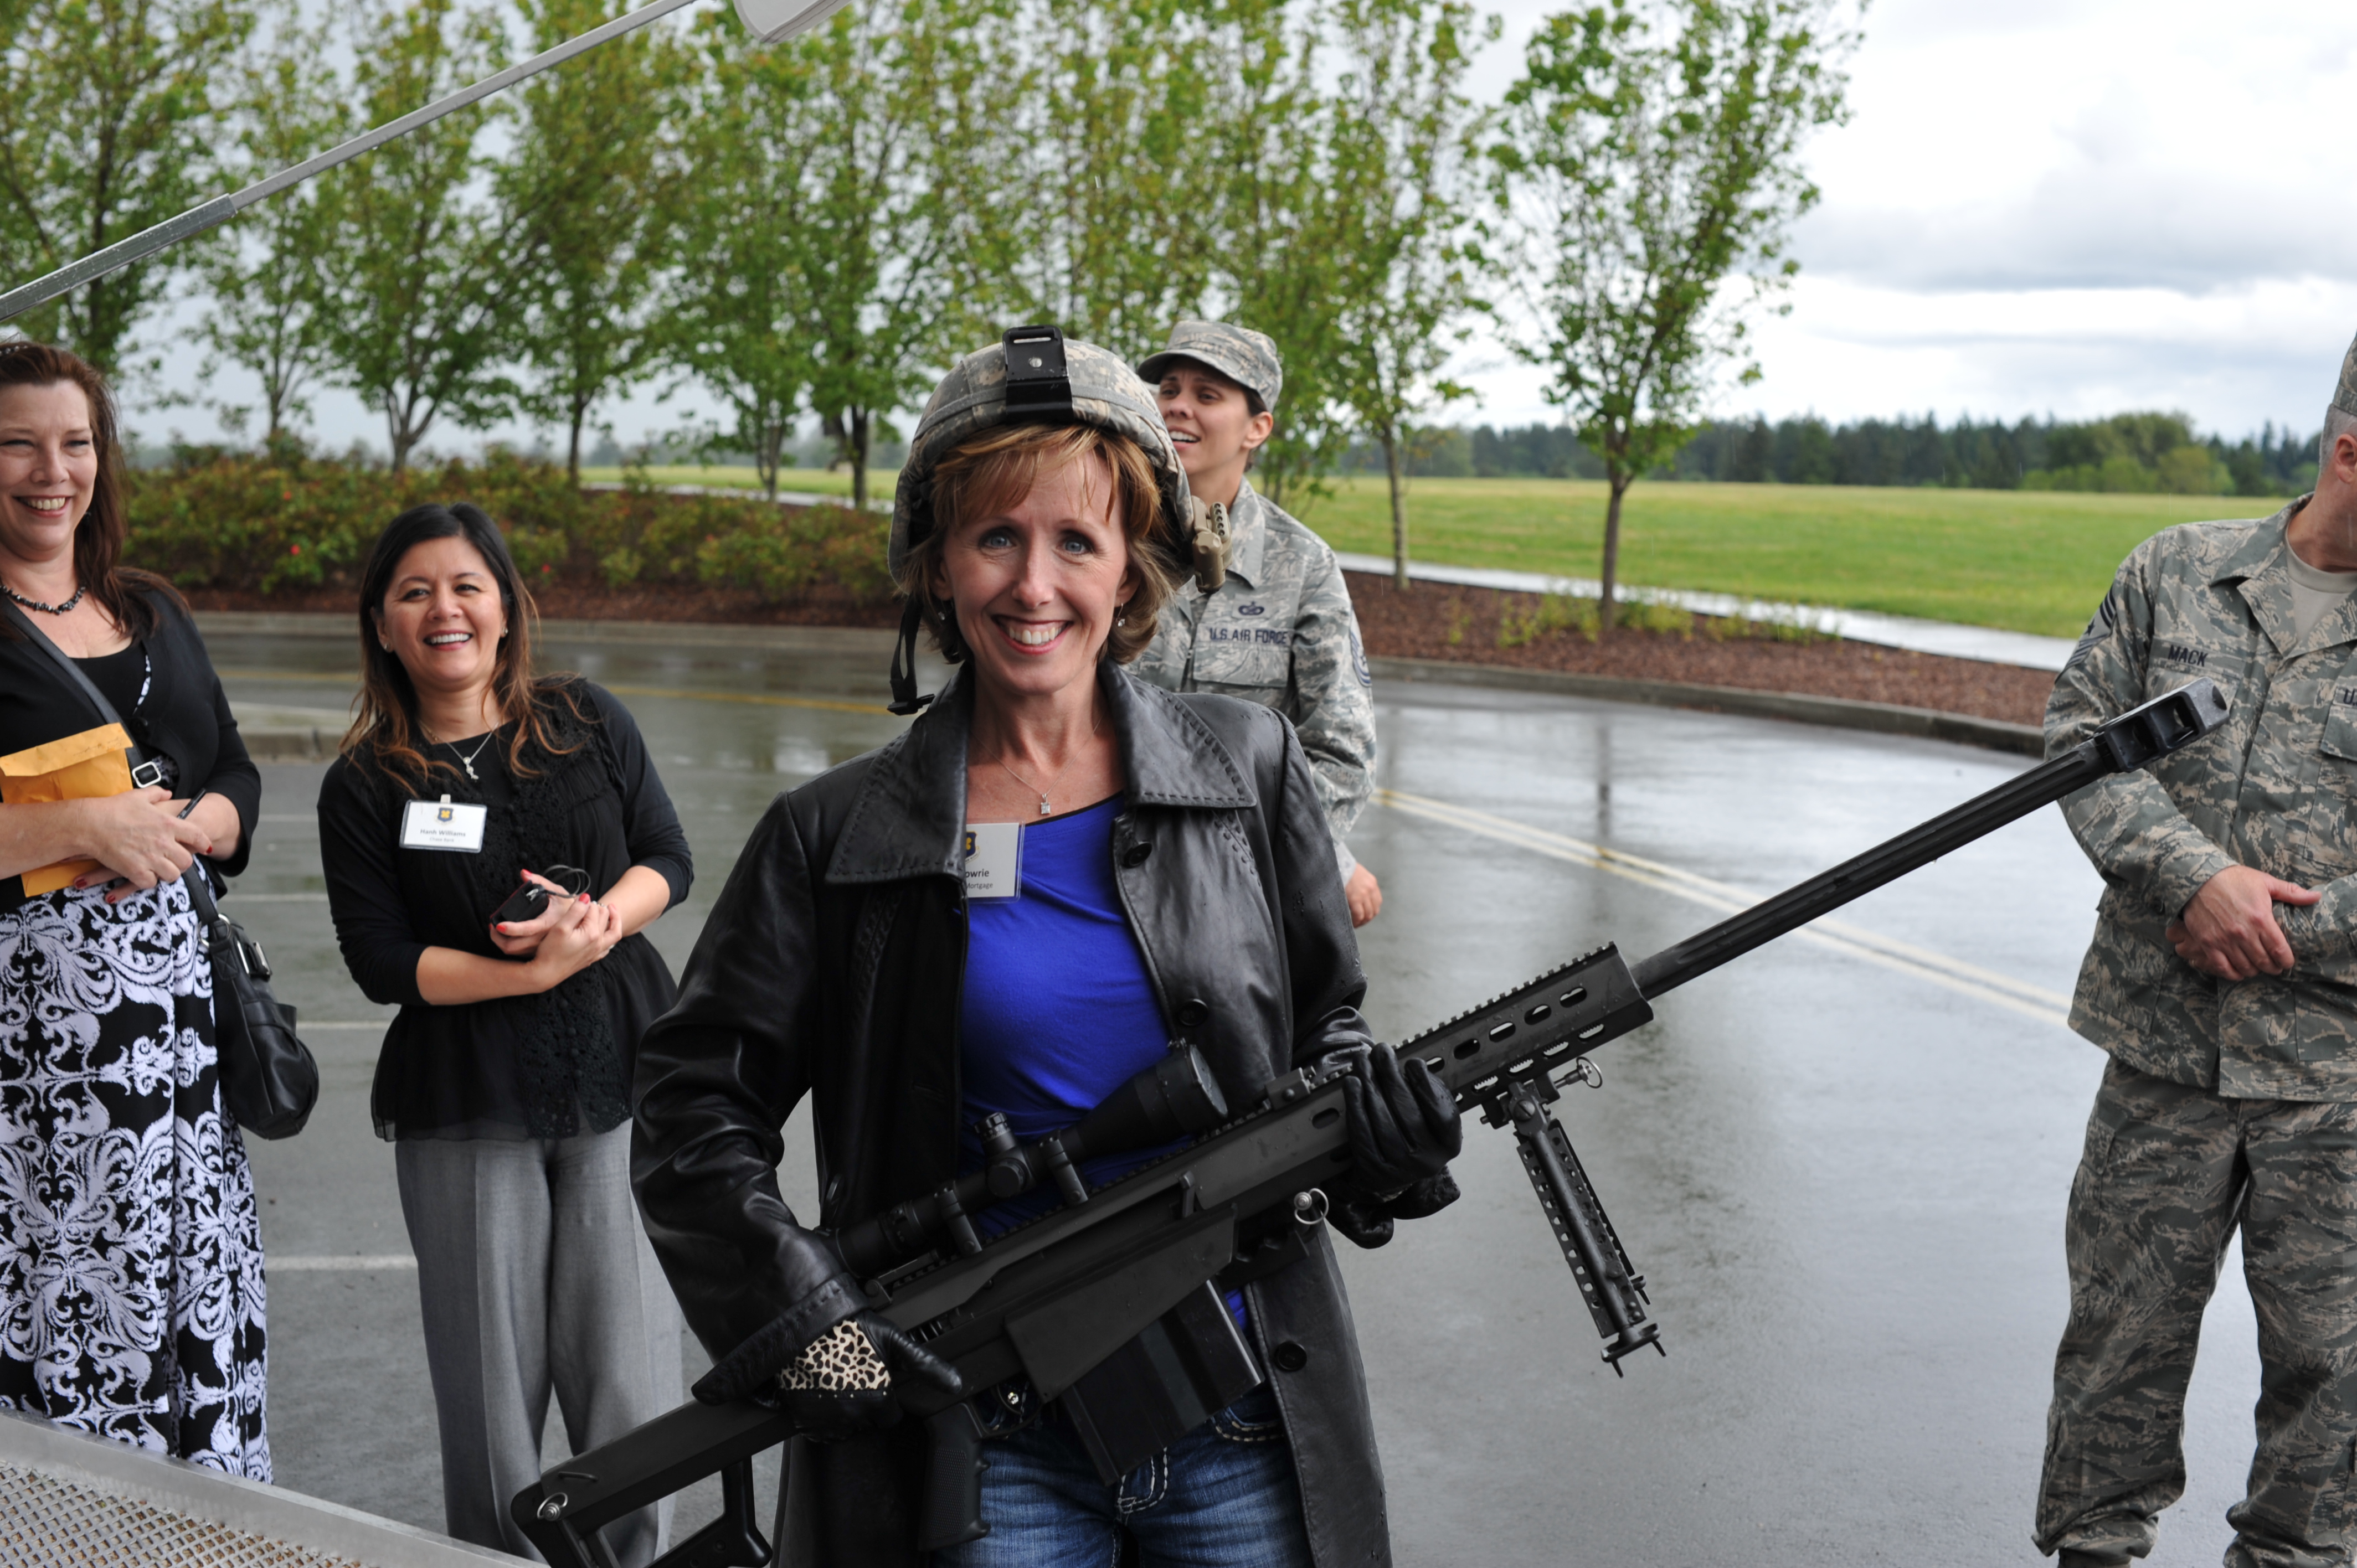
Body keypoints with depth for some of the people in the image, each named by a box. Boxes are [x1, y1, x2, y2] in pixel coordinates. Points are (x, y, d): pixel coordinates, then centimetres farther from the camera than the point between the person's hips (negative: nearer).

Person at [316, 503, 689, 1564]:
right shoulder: (361, 788, 0)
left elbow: (669, 859, 8)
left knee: (627, 1377, 2)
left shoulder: (588, 724, 5)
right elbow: (379, 959, -5)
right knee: (489, 1388, 5)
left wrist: (599, 920, -13)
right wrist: (533, 971, -17)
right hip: (465, 1108, -1)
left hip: (622, 1083, 1)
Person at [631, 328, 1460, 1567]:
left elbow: (1321, 1023, 11)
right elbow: (694, 1102, 2)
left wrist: (1377, 1116, -10)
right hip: (989, 1436, -1)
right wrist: (795, 1312, -10)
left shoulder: (1247, 768, 1)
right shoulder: (836, 839, -3)